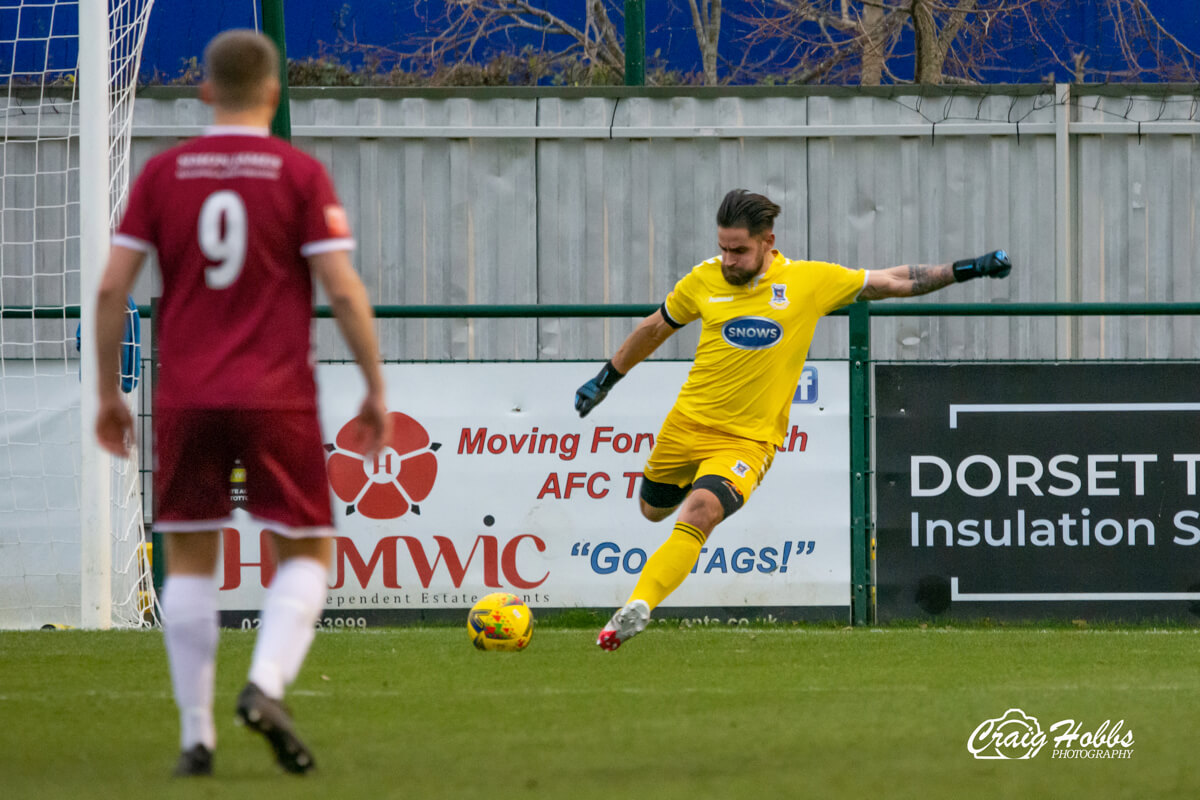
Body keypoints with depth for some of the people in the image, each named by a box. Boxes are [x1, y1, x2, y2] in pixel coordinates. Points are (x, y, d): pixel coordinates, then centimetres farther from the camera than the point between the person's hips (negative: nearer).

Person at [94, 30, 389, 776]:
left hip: (186, 399, 2)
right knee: (306, 553, 9)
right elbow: (345, 292, -7)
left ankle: (196, 735, 4)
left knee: (190, 562, 10)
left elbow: (112, 287, 1)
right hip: (278, 398, -2)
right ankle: (267, 686, -16)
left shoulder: (163, 173, 4)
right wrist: (376, 391, 1)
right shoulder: (300, 174, -2)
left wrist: (108, 392, 10)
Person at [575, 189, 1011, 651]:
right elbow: (657, 327, 17)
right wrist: (605, 380, 23)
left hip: (750, 438, -3)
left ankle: (635, 609, -32)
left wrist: (966, 270, 3)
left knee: (700, 513, -26)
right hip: (688, 423, 3)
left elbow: (894, 283, 6)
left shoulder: (811, 281, -6)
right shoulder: (704, 280, -1)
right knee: (653, 509, 20)